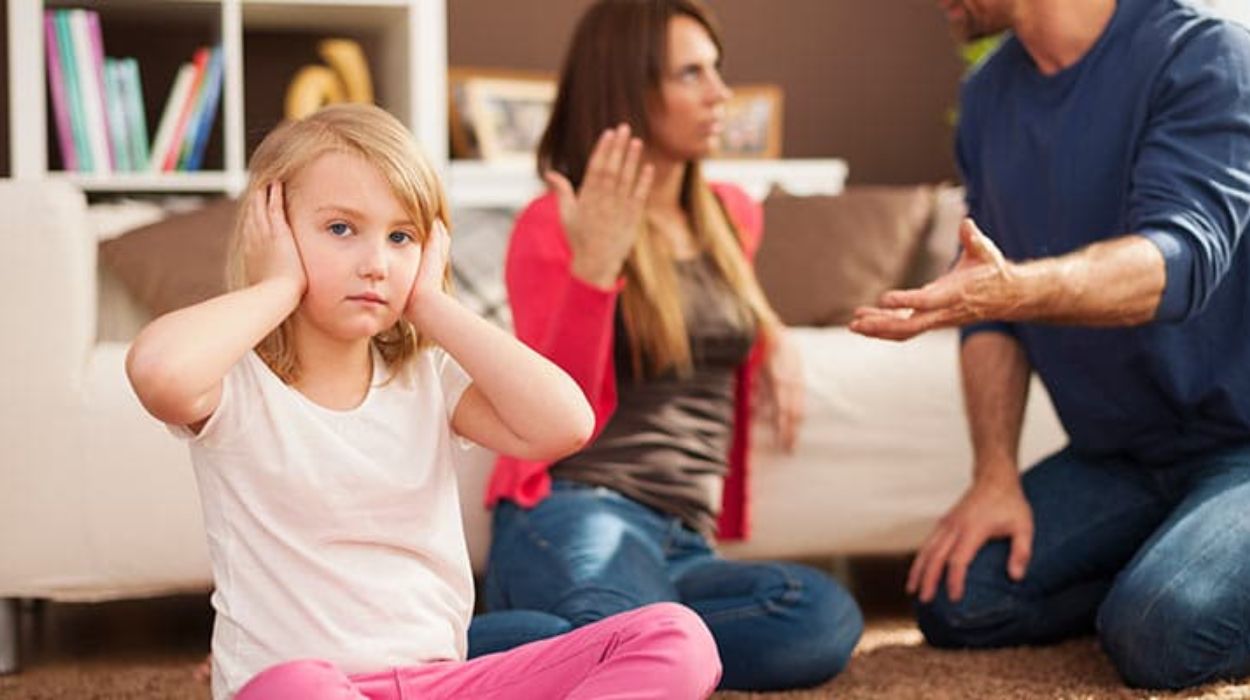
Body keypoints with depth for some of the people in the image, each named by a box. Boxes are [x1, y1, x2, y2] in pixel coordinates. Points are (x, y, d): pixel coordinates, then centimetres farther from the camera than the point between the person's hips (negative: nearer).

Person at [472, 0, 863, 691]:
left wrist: (772, 334, 19)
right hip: (578, 511, -6)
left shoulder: (732, 216, 17)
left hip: (686, 541, 6)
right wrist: (592, 267, -19)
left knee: (826, 618, -30)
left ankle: (546, 641, -18)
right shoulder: (553, 226, 0)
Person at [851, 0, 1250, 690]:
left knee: (1163, 630, -30)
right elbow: (991, 312, 7)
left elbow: (1181, 257, -30)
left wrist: (1014, 289, -48)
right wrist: (995, 476, -5)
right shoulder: (989, 96, 5)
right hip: (1117, 455, 7)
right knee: (956, 600, -11)